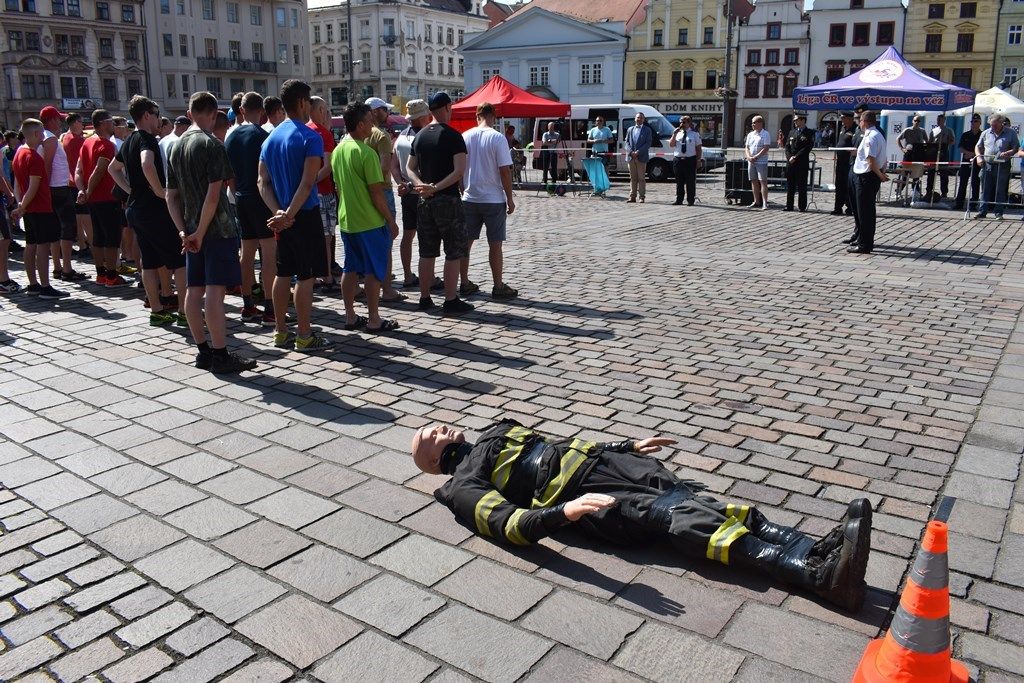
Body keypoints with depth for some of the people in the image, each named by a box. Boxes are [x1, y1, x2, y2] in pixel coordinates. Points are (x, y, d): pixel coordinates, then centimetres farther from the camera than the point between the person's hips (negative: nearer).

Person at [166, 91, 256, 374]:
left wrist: (184, 230, 6)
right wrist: (200, 232, -13)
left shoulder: (176, 146, 13)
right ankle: (220, 355, -6)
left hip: (192, 230, 8)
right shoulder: (212, 144, -10)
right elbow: (214, 194, -18)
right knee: (215, 291, -8)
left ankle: (203, 351, 16)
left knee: (194, 290, 9)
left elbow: (171, 196, 12)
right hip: (217, 228, -7)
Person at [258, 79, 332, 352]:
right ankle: (304, 337, 3)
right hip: (304, 215, -7)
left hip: (281, 217, 7)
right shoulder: (310, 138, -12)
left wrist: (278, 212, -5)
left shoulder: (270, 138, 11)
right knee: (305, 277, -2)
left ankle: (281, 332, 20)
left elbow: (263, 182, 5)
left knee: (283, 274, 13)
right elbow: (307, 183, -21)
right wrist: (289, 214, -19)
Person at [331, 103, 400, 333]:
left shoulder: (338, 150, 8)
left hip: (346, 220, 8)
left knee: (350, 269, 14)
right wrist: (391, 221, -9)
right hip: (370, 222, -8)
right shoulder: (366, 153, -17)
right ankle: (374, 320, 6)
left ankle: (350, 316, 20)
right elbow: (376, 193, -17)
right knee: (374, 271, 1)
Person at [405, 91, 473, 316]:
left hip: (425, 200, 7)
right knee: (453, 253, 0)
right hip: (448, 200, -6)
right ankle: (451, 301, 1)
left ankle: (425, 298, 18)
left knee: (427, 252, 12)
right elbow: (460, 171, -19)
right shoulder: (453, 135, -9)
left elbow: (409, 167, 11)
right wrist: (436, 187, -17)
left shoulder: (420, 136, 11)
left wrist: (421, 185, -4)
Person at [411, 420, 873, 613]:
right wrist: (565, 512, -33)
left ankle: (820, 553, -27)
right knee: (681, 518, -25)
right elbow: (507, 523, -14)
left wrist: (631, 446, 30)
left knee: (695, 501, -15)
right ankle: (822, 573, -35)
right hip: (593, 500, -7)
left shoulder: (495, 433, 29)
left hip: (607, 463, 7)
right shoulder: (464, 486, 5)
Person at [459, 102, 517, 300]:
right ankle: (498, 287, 7)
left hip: (469, 199, 4)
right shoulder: (498, 138, -10)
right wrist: (510, 199, -3)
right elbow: (505, 171, -11)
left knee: (466, 242, 11)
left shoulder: (465, 137, 2)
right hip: (493, 199, -4)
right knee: (495, 244, 2)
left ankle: (464, 283, 17)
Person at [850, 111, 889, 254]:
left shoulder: (870, 137, -18)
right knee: (869, 210, 16)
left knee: (864, 211, -4)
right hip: (874, 177, 10)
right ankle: (867, 241, 25)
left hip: (866, 177, -10)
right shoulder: (879, 135, 15)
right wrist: (882, 173, 12)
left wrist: (880, 175, -11)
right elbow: (884, 158, 18)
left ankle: (864, 245, 0)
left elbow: (871, 161, -22)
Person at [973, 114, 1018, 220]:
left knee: (1001, 191, 2)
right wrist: (978, 156, -5)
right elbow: (978, 146, 14)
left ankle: (999, 213, 7)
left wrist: (1007, 153, -18)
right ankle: (982, 211, 8)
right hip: (987, 165, 2)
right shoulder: (986, 133, 9)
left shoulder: (1010, 133, 2)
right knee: (985, 190, 4)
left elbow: (1016, 148, 1)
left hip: (1003, 166, -2)